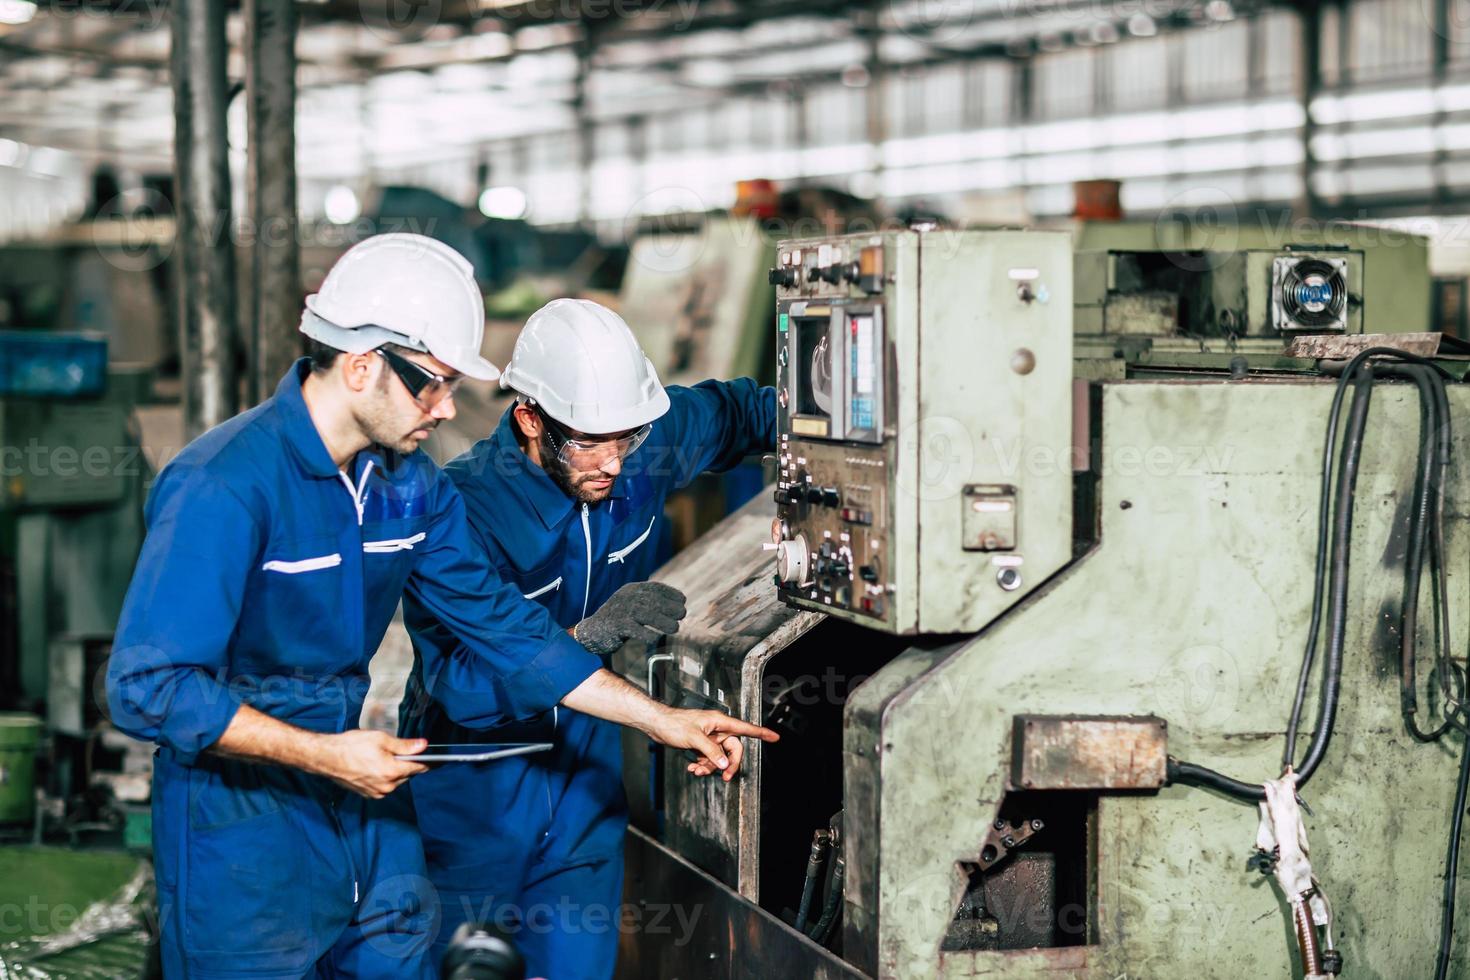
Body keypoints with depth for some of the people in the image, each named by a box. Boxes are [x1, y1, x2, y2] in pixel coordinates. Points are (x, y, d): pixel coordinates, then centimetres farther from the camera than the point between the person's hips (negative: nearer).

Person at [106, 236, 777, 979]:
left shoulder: (409, 482, 2)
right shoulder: (225, 485, -22)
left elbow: (500, 624, 10)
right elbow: (147, 687, -24)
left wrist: (663, 721, 7)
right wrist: (325, 756, -25)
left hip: (360, 788, 7)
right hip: (241, 818, -7)